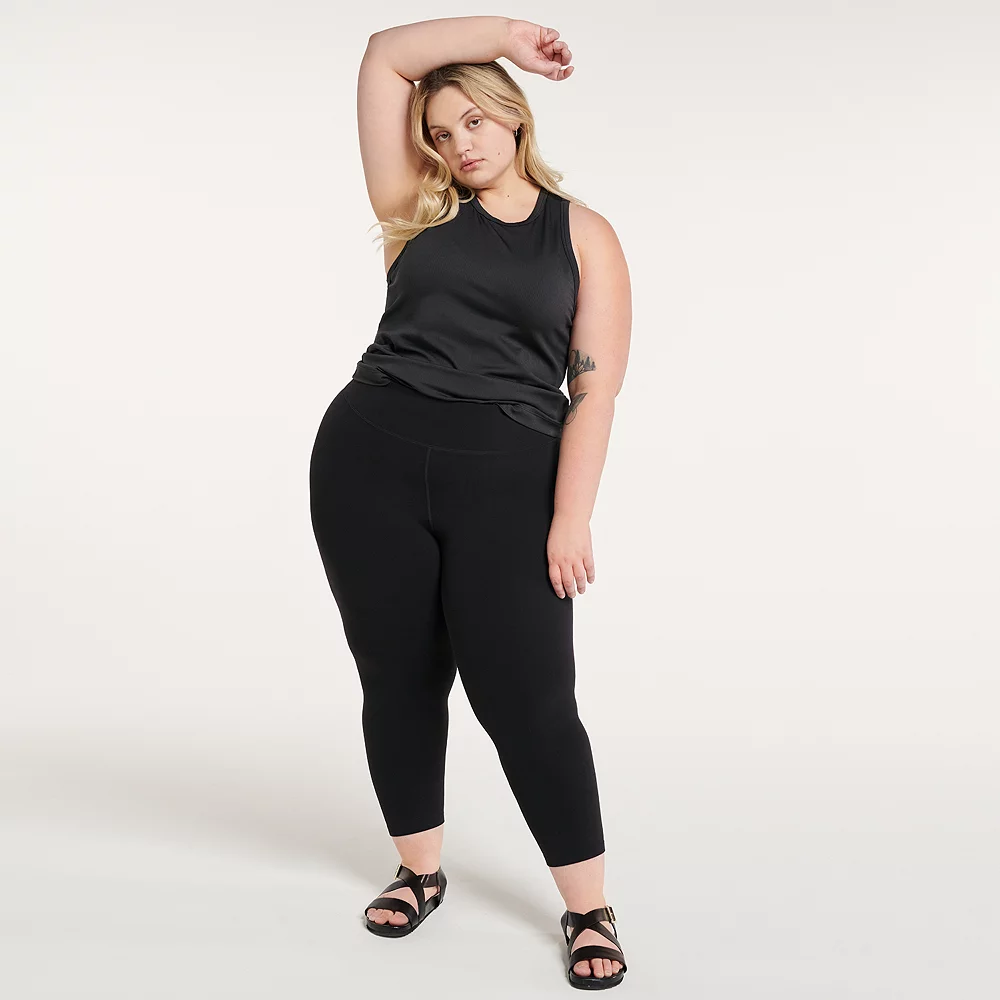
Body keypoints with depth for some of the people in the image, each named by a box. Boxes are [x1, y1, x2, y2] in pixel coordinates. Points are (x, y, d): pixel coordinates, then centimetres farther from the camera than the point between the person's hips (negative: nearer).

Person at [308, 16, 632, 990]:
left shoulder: (584, 236, 8)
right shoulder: (420, 211, 14)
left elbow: (594, 388, -1)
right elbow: (386, 56, 12)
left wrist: (571, 518, -9)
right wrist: (504, 30, 11)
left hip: (507, 473, -3)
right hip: (370, 455, 3)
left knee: (526, 695, -4)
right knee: (398, 675, 10)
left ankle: (589, 908, 11)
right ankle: (419, 869, 30)